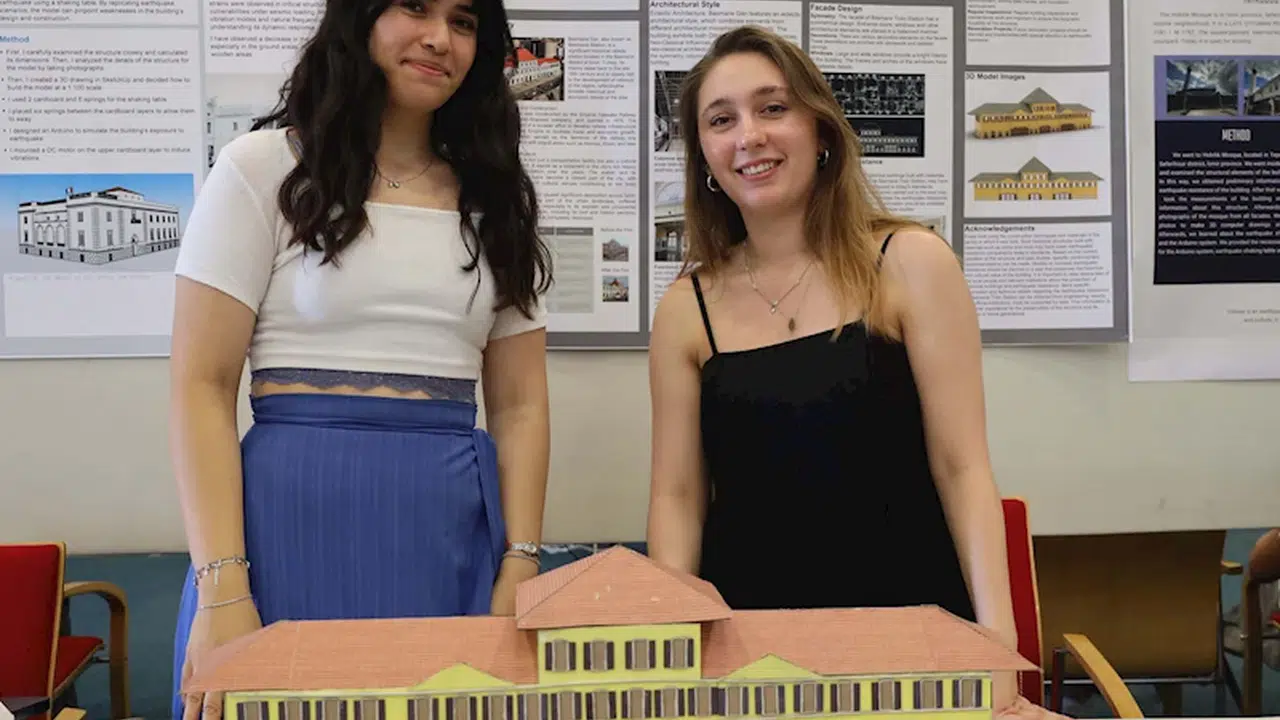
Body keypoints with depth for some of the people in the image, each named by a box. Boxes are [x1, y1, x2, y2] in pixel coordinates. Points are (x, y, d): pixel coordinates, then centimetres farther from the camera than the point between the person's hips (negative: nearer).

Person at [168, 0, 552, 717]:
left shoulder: (497, 199, 12)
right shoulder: (263, 168, 2)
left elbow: (520, 403, 9)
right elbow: (201, 386, -4)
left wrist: (520, 566, -2)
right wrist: (221, 589, -13)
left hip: (457, 531, 3)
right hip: (295, 522, -3)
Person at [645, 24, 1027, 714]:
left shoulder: (909, 263, -1)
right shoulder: (686, 307, 5)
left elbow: (961, 467, -4)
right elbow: (677, 495, 5)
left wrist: (996, 640, -13)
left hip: (906, 611, -1)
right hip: (745, 620, 1)